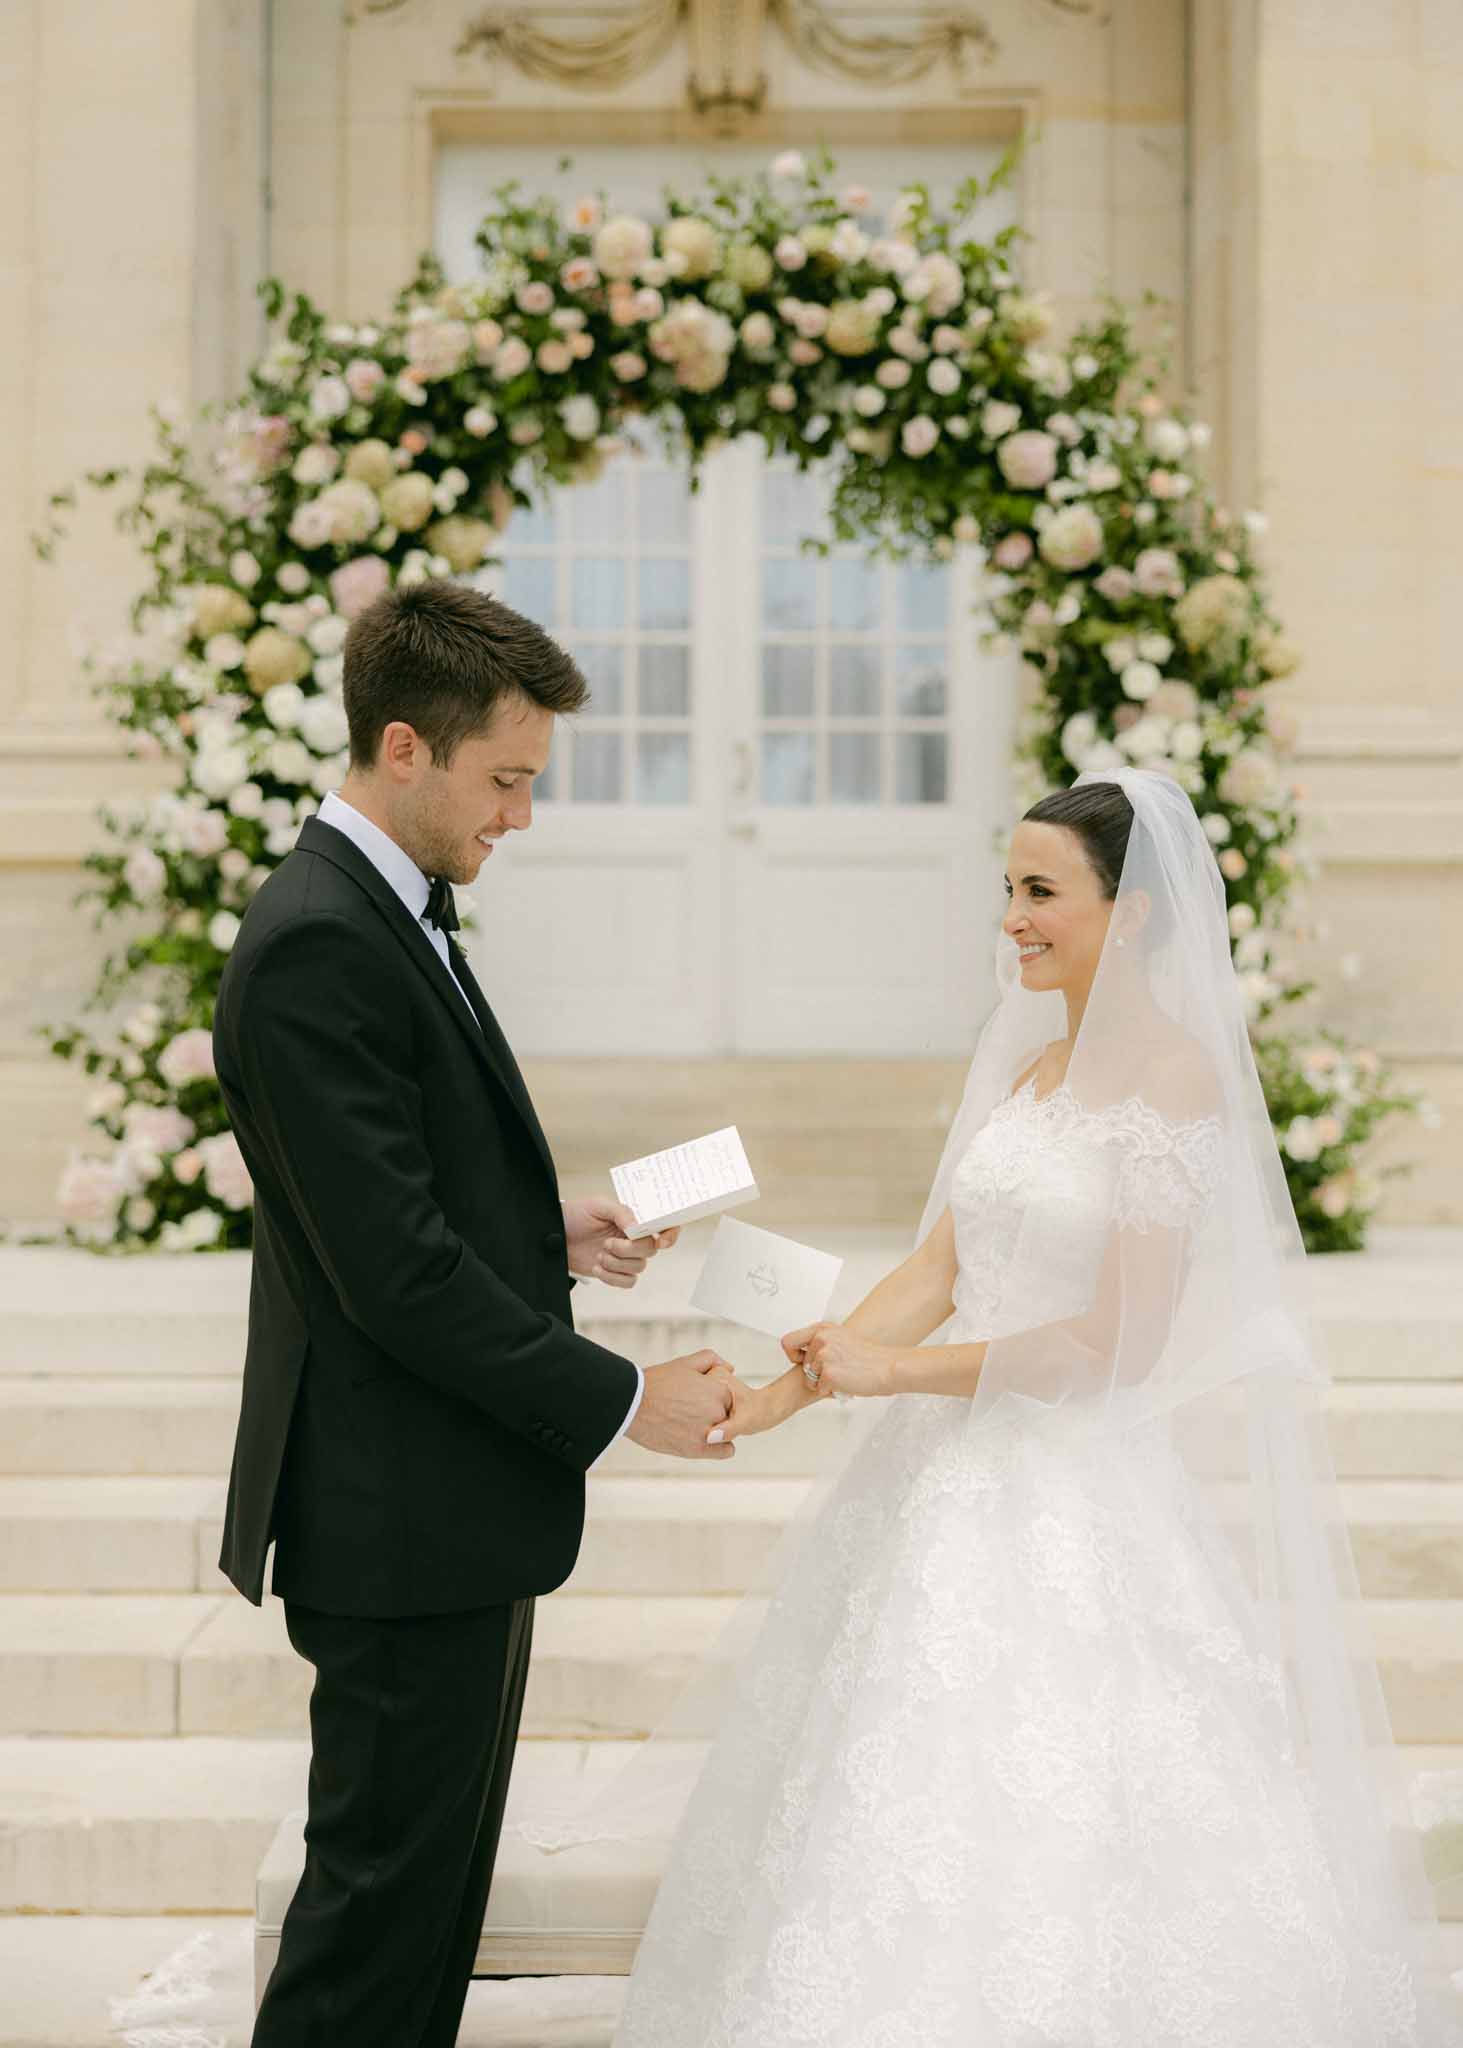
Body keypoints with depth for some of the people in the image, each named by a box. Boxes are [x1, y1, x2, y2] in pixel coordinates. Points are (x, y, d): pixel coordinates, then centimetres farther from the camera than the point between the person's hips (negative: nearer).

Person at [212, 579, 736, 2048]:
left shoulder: (392, 914, 12)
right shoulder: (316, 949, -21)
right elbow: (397, 1274, -24)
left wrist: (548, 1232, 6)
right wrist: (624, 1402, -18)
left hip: (457, 1511, 10)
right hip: (404, 1527, -10)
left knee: (434, 1881, 18)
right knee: (384, 1888, -1)